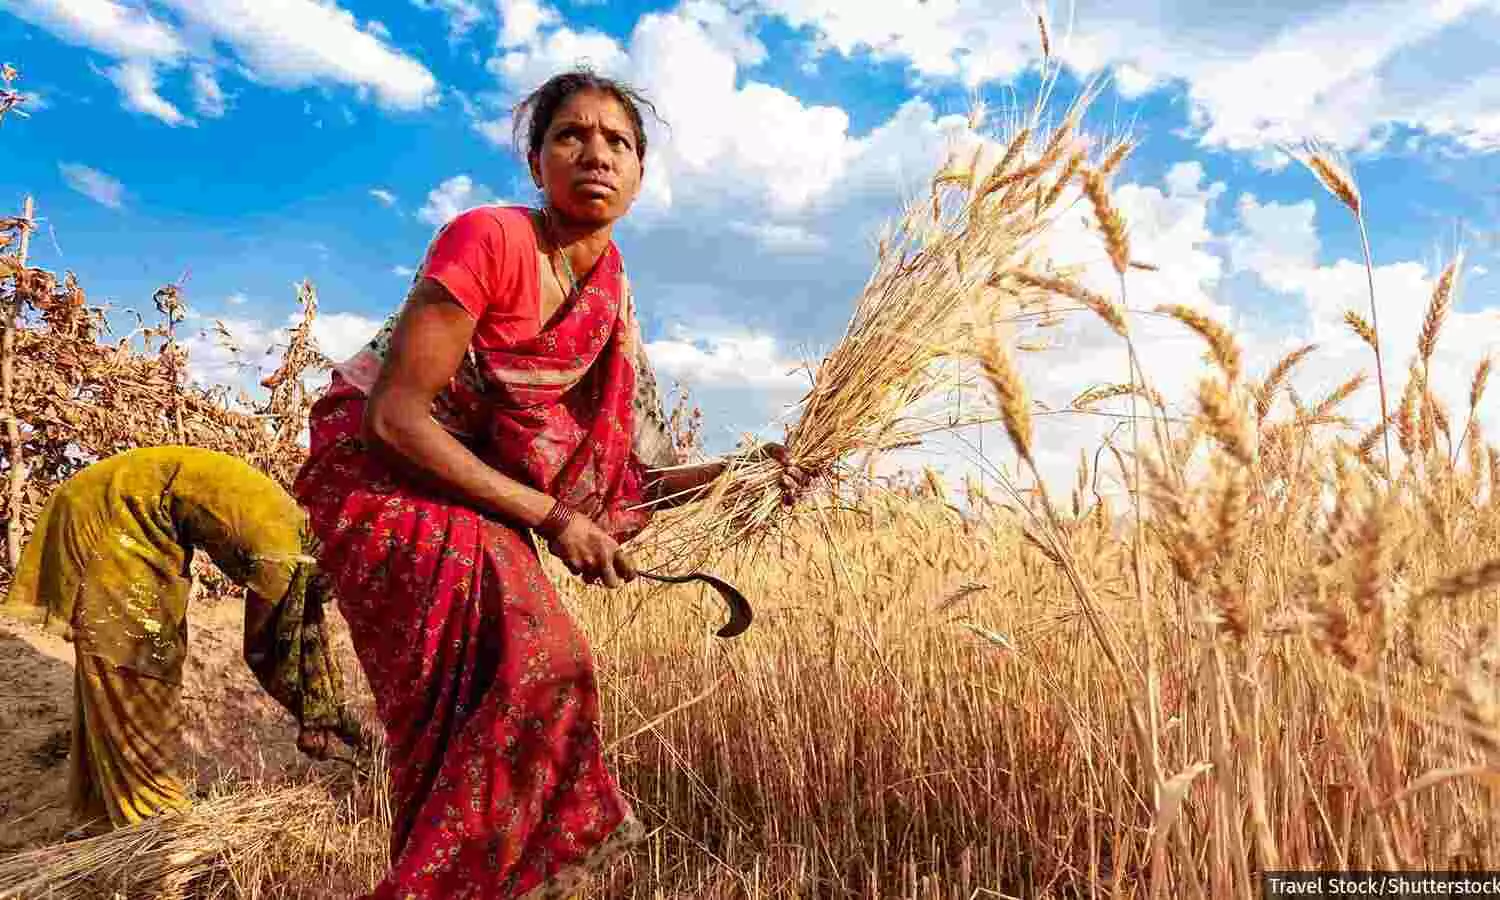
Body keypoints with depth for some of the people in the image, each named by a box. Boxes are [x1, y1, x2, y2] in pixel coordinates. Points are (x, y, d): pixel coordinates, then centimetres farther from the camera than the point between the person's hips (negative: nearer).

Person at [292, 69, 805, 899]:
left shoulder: (609, 289, -2)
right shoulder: (489, 238, -21)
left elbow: (617, 484, -1)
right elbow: (395, 417, -23)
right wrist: (550, 517, -22)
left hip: (476, 493, 6)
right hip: (377, 470, -6)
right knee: (540, 663, -18)